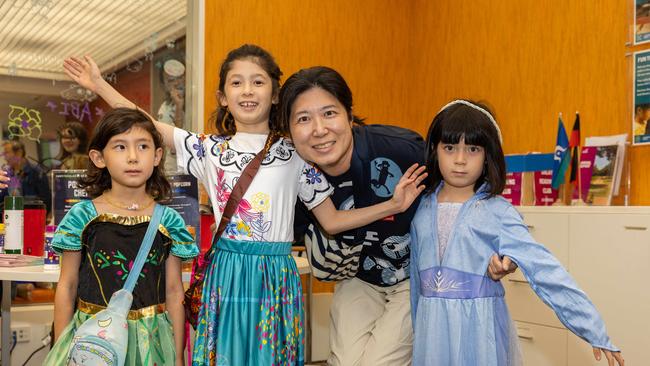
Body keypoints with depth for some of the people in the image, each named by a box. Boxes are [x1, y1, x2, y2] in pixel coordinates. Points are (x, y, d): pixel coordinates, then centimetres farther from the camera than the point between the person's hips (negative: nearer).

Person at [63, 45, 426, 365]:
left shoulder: (295, 155, 1)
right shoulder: (211, 150, 4)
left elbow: (332, 220, 4)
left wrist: (392, 205, -5)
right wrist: (99, 84, 3)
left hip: (276, 277, -1)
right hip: (226, 274, 1)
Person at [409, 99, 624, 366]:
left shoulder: (497, 212, -9)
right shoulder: (423, 209, 3)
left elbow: (543, 268, -14)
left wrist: (594, 329, -18)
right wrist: (418, 329, 16)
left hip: (480, 329, -3)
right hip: (432, 328, 3)